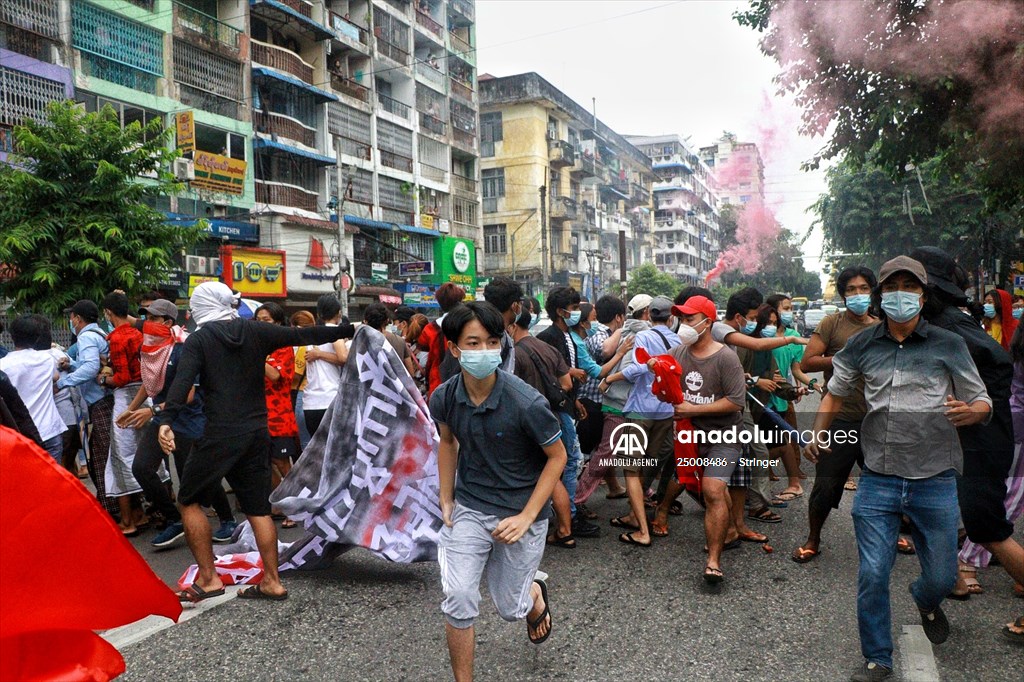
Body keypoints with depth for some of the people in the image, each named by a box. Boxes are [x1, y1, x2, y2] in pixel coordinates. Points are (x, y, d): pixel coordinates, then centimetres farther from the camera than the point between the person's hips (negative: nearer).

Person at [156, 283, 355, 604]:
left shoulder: (199, 339, -1)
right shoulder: (255, 331, 6)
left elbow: (182, 381, -17)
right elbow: (304, 335, 8)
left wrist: (166, 420, -28)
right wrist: (350, 329, 16)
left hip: (221, 435, -4)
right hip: (257, 432, 4)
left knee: (188, 499, 14)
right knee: (258, 508, 12)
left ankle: (208, 579, 12)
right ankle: (272, 581, 13)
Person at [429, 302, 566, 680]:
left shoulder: (526, 402, -24)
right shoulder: (443, 397, -10)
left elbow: (557, 456, -12)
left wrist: (527, 517, -16)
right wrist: (446, 501, 7)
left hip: (520, 514, -2)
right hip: (468, 510, 3)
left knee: (510, 609, 12)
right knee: (458, 600, -11)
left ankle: (535, 594, 50)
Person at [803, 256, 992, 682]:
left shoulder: (948, 345, 0)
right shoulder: (863, 346, 5)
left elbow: (982, 401, 3)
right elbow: (836, 393, 18)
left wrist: (970, 412, -21)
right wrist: (818, 435, 6)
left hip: (935, 480, 0)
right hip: (878, 480, 1)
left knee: (942, 577, 12)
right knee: (872, 575, 0)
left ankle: (925, 601, 49)